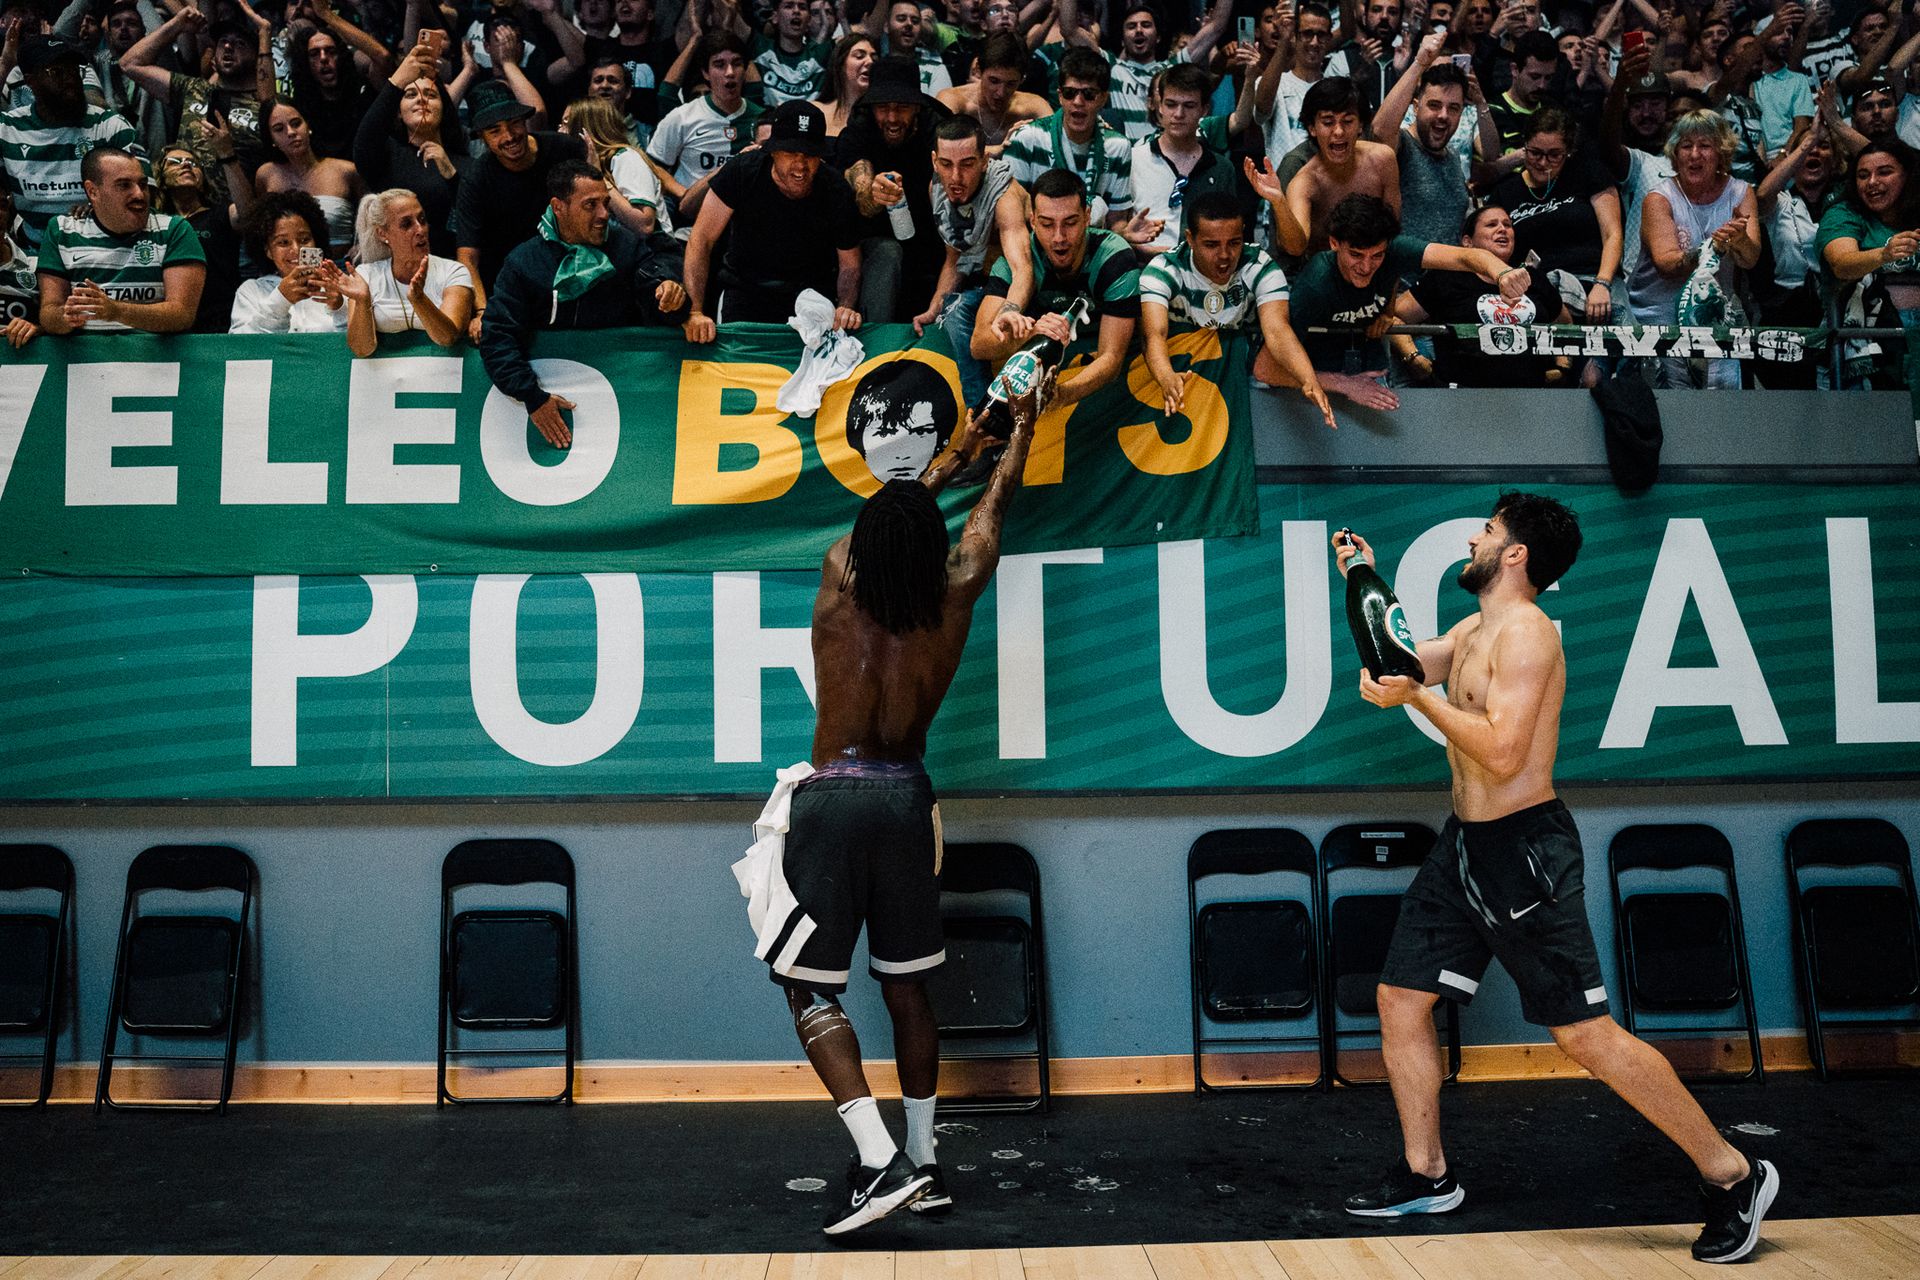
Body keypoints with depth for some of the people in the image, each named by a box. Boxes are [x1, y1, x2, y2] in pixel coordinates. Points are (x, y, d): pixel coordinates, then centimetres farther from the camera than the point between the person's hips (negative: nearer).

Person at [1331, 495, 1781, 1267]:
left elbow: (1502, 753, -25)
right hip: (1466, 843, 9)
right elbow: (1395, 665, 26)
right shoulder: (1473, 631, 13)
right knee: (1400, 1000, 9)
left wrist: (1418, 698, -20)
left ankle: (1733, 1177, 7)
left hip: (1524, 851, -9)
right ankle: (1426, 1177, 22)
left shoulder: (1526, 632, -16)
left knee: (1584, 1033, -7)